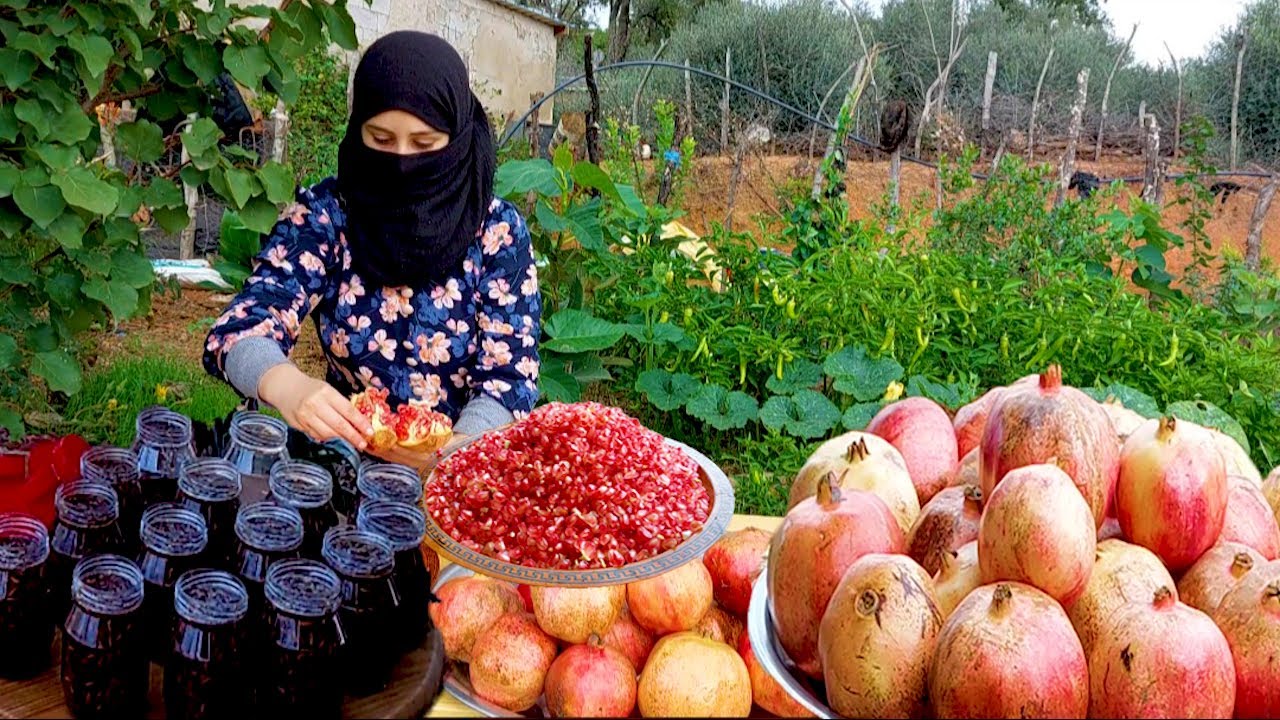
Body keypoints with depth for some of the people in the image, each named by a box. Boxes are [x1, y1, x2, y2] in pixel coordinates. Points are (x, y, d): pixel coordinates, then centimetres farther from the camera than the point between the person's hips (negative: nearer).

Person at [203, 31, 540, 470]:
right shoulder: (324, 213, -3)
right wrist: (287, 385, -33)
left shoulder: (498, 229, -4)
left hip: (459, 470, -1)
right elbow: (238, 332, -11)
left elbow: (511, 376, -8)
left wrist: (455, 450, -28)